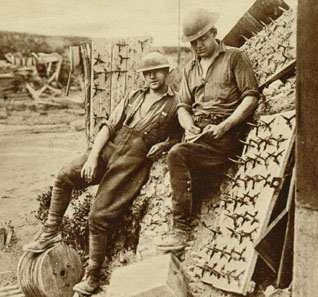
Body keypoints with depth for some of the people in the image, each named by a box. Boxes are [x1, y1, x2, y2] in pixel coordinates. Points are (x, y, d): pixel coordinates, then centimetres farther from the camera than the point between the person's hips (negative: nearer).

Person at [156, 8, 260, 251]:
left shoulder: (234, 57, 9)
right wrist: (190, 127, -2)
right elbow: (183, 106, 22)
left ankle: (180, 227, -21)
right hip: (198, 133, 5)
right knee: (188, 171, -22)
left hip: (225, 133, -5)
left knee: (177, 156, -27)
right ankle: (181, 229, -16)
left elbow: (252, 97, -1)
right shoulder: (190, 68, 26)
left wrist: (223, 126, -12)